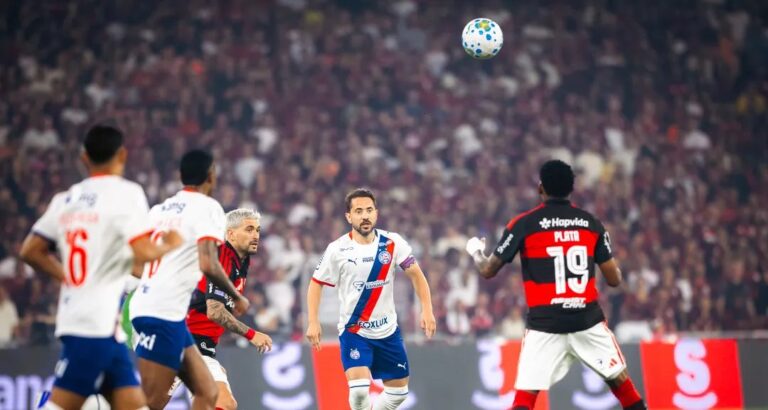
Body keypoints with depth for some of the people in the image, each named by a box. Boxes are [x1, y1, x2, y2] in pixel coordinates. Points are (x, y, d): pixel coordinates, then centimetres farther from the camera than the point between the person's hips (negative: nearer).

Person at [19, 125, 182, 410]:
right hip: (97, 324, -7)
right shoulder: (126, 193, -7)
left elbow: (30, 252, 15)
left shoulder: (65, 199, 13)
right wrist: (169, 245, 3)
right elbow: (144, 253, -17)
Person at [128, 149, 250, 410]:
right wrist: (237, 298, -2)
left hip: (146, 306, 9)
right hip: (164, 313, -9)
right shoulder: (207, 206, -5)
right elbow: (208, 265, -18)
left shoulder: (160, 208, 19)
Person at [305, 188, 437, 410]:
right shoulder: (338, 250, -11)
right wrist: (313, 322, -12)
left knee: (399, 391, 11)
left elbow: (416, 275, 0)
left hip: (388, 330, 4)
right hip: (353, 331, -4)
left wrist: (427, 310, -12)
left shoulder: (392, 243, -7)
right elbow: (316, 283, -2)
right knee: (359, 388, -22)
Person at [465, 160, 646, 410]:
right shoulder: (592, 223, 4)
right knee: (621, 382, 17)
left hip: (545, 324, -2)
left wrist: (475, 251, 23)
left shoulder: (524, 224, -3)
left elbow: (488, 271, 1)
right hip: (588, 321, 2)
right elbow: (614, 279, 6)